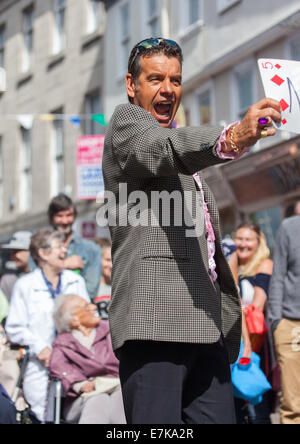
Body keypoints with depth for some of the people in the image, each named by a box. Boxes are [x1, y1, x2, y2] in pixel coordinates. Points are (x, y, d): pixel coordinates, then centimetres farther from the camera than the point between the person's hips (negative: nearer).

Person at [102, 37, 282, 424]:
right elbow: (165, 149, -18)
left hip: (207, 326, 8)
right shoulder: (126, 122, 6)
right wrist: (231, 138, -37)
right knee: (157, 425, -13)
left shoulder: (185, 150, 31)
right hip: (154, 318, -8)